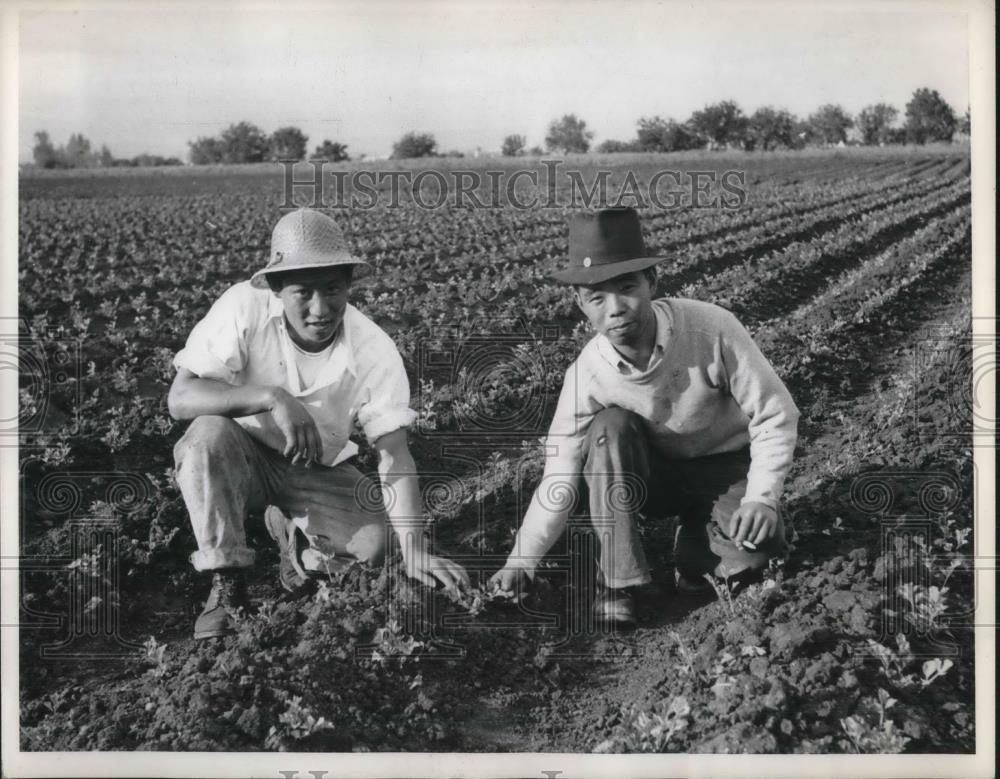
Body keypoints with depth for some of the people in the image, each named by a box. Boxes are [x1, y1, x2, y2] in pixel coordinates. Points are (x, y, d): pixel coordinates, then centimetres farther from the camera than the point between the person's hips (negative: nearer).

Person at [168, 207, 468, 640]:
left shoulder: (375, 352, -21)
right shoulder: (244, 309, -24)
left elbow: (395, 457, -22)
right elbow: (179, 398, -29)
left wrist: (416, 553, -34)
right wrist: (271, 397, -43)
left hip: (319, 472, 1)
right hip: (242, 459, -1)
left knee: (373, 543, -24)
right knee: (208, 434, -34)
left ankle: (293, 532, 10)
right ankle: (226, 584, -18)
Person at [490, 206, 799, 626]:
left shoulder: (712, 329, -29)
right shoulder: (587, 374, -22)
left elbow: (775, 414, -20)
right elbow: (560, 476, -16)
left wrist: (762, 497, -31)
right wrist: (521, 561, -18)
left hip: (724, 465, -1)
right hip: (652, 471, 2)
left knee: (760, 543, -31)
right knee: (609, 428, -31)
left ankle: (696, 536, 4)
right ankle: (617, 578, -19)